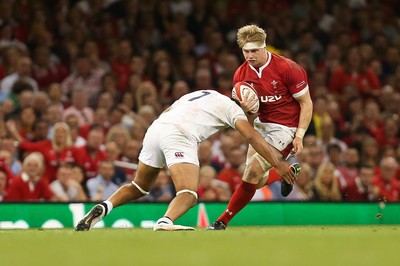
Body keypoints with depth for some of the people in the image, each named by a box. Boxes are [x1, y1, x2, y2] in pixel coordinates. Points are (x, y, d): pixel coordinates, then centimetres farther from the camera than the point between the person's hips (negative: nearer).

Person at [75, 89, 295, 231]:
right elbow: (251, 136, 7)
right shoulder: (231, 107, 17)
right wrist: (277, 165, 11)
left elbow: (166, 112, 35)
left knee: (140, 186, 24)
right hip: (179, 136, -7)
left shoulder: (199, 94, 35)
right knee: (189, 194, -16)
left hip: (155, 127, 7)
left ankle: (103, 208, 2)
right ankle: (165, 223, -46)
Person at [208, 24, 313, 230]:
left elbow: (306, 103, -11)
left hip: (285, 127, -7)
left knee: (253, 171, -17)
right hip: (261, 124, 7)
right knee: (256, 181, 7)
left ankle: (223, 221, -8)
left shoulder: (287, 68, -18)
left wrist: (299, 135, -17)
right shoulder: (241, 74, -3)